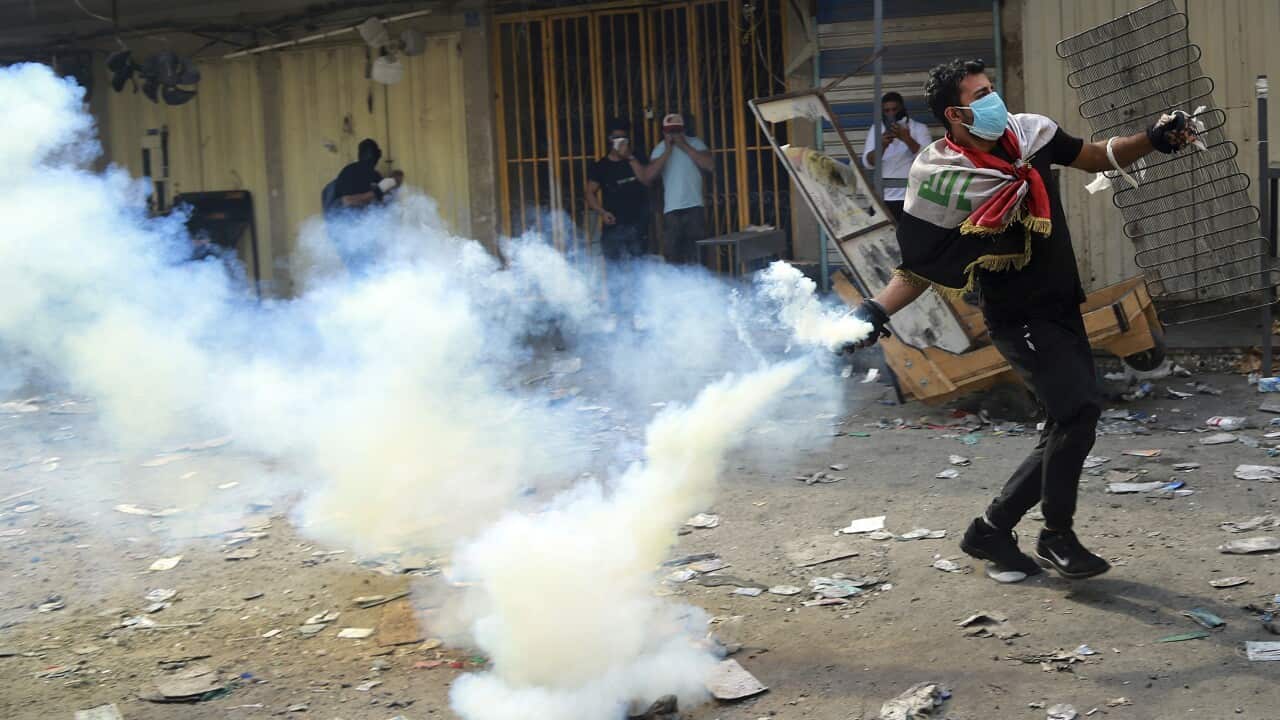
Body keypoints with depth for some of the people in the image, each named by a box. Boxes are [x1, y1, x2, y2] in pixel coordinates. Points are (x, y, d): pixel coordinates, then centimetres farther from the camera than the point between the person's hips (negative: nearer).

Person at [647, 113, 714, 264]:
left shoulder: (695, 143, 4)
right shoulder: (660, 149, 6)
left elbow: (710, 165, -11)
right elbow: (649, 174, -8)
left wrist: (685, 146, -11)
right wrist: (667, 151, -10)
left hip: (694, 207, -1)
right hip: (671, 210, 1)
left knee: (697, 256, -1)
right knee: (672, 255, 1)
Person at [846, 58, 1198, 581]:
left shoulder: (1030, 132, -1)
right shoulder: (938, 180, -16)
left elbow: (1096, 158, 13)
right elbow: (917, 269, -11)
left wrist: (1153, 139, -3)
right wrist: (876, 309, -26)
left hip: (1063, 308, 7)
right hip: (1019, 319, -7)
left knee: (1067, 427, 9)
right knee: (1078, 408, -20)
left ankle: (992, 529, 22)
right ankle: (1057, 537, 1)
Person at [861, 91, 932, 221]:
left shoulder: (919, 128, 5)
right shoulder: (876, 129, 11)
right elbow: (868, 162, -2)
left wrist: (907, 139, -25)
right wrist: (882, 145, -21)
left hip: (910, 198, -2)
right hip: (882, 198, 2)